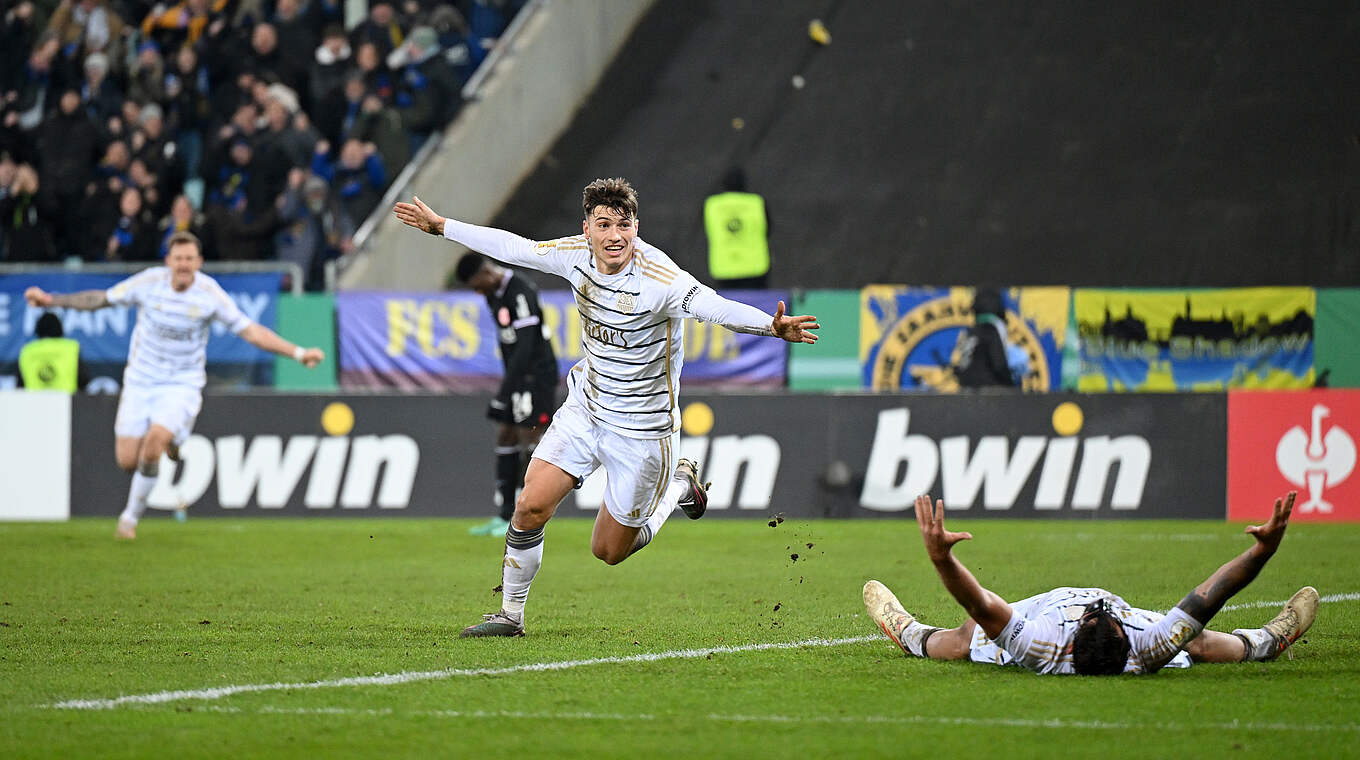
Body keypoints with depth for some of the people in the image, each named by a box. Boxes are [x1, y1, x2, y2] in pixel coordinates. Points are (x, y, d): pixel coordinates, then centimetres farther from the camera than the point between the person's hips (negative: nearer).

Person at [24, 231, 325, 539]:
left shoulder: (210, 293, -12)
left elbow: (251, 331, -9)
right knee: (127, 460, -5)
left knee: (156, 438, -26)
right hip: (140, 382, 2)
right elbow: (101, 299, 4)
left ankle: (131, 516, -7)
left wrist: (298, 352, -17)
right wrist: (51, 300, 3)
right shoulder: (149, 282, -9)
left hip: (182, 384, -2)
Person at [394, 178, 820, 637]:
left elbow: (715, 306, -42)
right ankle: (510, 614, 11)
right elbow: (511, 247, 6)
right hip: (584, 409, 4)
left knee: (609, 551, 7)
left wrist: (772, 326, -61)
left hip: (642, 427, -4)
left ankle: (678, 487, 32)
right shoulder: (577, 255, -10)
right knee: (530, 507, -9)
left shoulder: (660, 278, -27)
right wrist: (440, 227, 13)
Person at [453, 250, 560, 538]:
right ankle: (505, 516, 9)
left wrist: (505, 389, -28)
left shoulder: (521, 293, -21)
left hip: (537, 372, -10)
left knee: (529, 440, -9)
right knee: (505, 438, 6)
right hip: (517, 376, 10)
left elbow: (525, 345, -26)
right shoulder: (494, 294, 10)